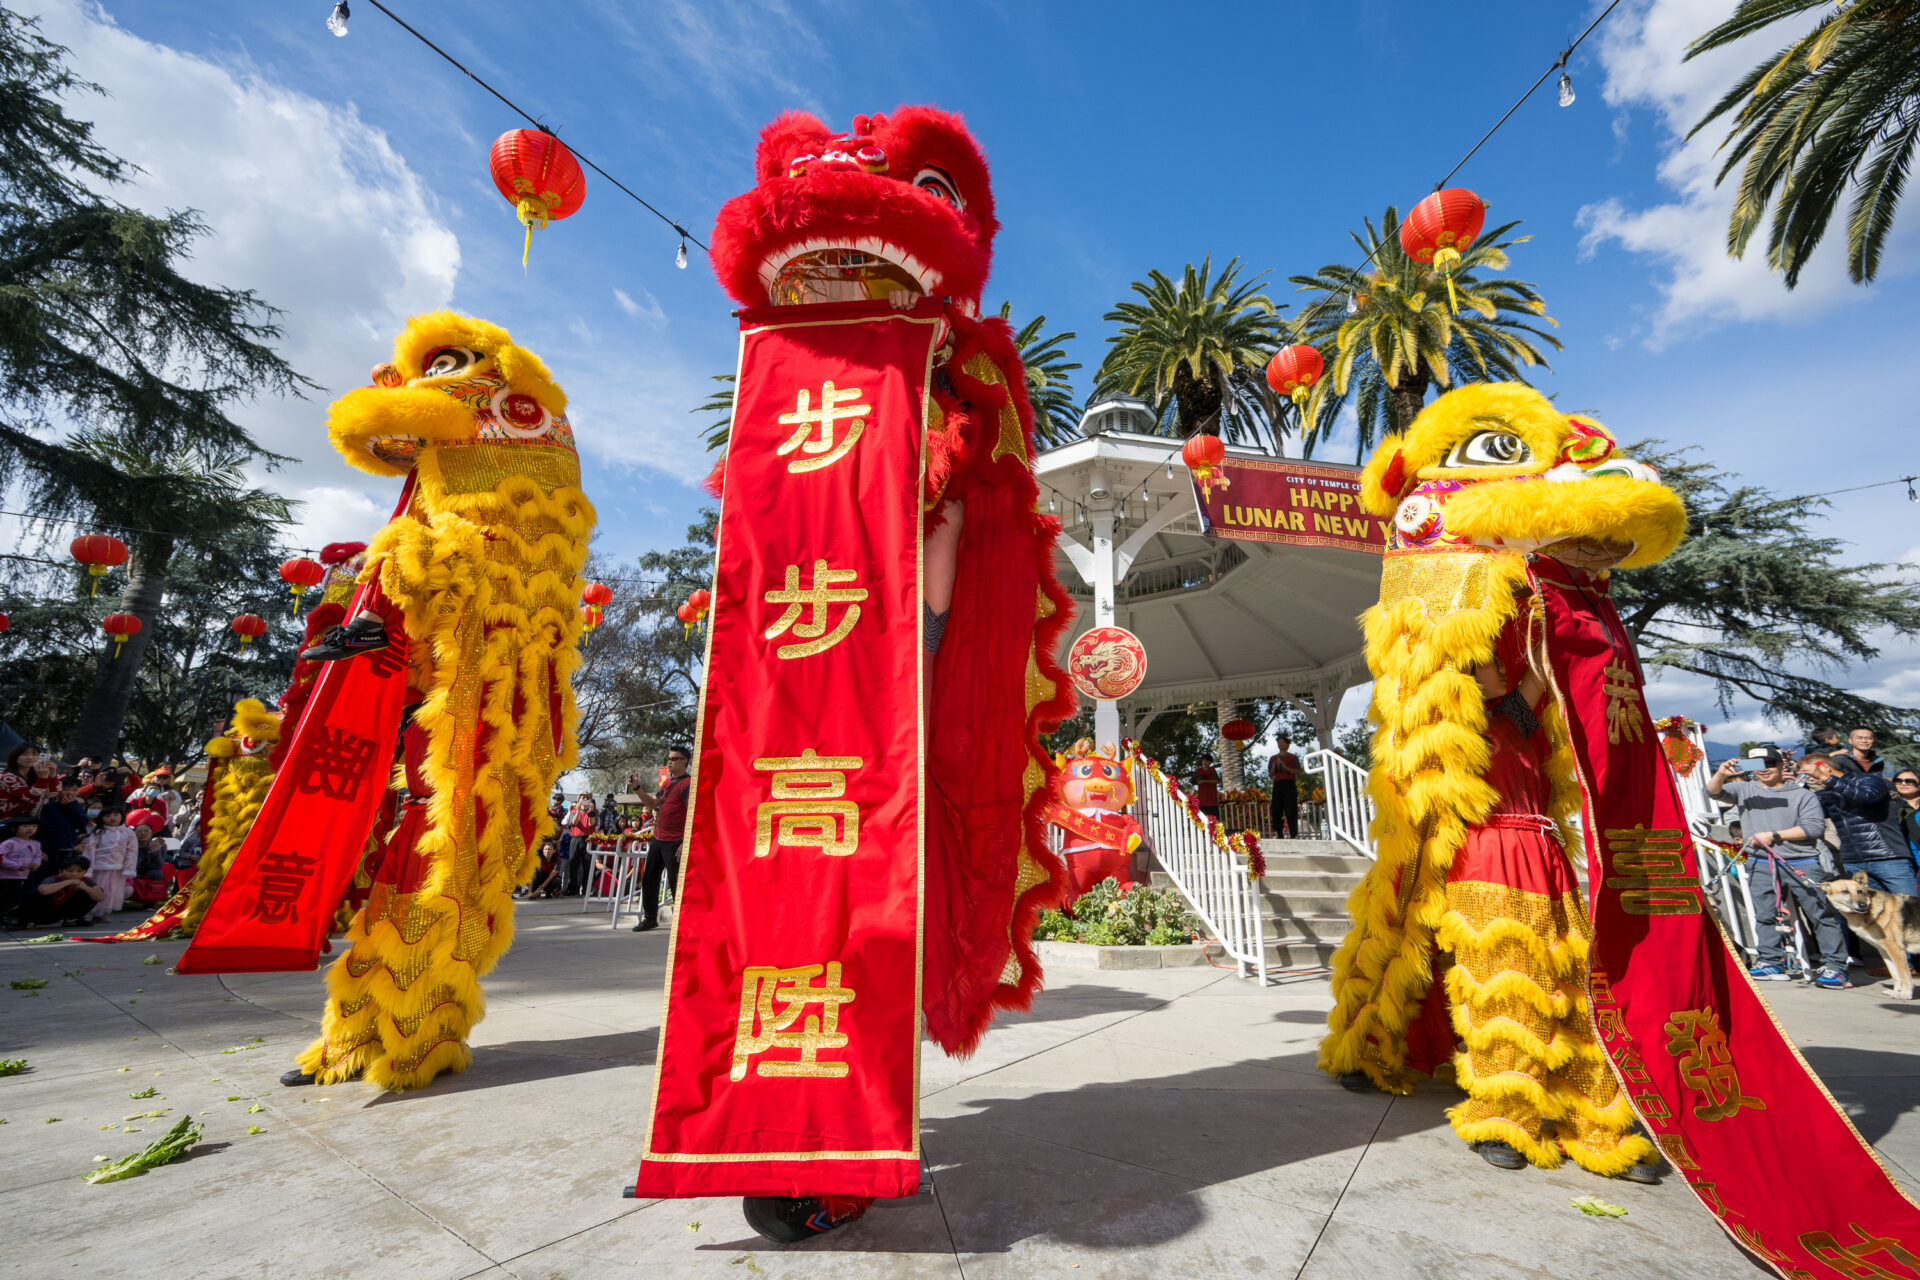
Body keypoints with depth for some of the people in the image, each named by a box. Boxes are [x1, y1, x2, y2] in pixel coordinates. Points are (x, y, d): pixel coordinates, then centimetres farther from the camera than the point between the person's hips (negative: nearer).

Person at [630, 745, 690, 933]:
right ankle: (650, 918, 27)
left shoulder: (687, 784, -14)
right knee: (648, 879, 14)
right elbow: (654, 802, 17)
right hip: (658, 839, 9)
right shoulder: (668, 782, 15)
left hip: (674, 843, -9)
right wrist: (637, 788, 4)